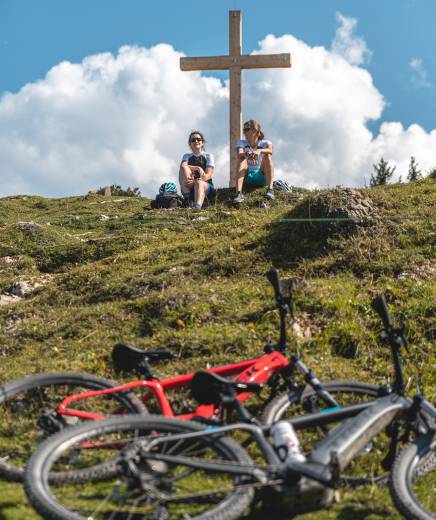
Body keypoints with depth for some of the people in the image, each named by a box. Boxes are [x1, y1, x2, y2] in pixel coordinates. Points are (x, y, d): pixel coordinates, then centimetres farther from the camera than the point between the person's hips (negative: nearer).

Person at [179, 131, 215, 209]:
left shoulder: (208, 156, 10)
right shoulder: (187, 156, 17)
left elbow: (208, 175, -6)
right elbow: (182, 166, -7)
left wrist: (194, 181, -25)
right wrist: (197, 168, -23)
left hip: (206, 185, -2)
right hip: (188, 187, 2)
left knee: (199, 183, -38)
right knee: (184, 168, -23)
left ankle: (197, 207, -69)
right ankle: (187, 198, -38)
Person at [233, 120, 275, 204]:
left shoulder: (265, 143, 2)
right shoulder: (242, 142, 5)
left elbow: (270, 150, -24)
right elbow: (239, 154, -19)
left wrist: (259, 151, -45)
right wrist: (246, 154, -42)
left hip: (261, 177, -1)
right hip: (246, 178, 1)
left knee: (267, 156, -20)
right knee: (242, 159, -24)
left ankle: (270, 189, -36)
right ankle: (239, 193, -43)